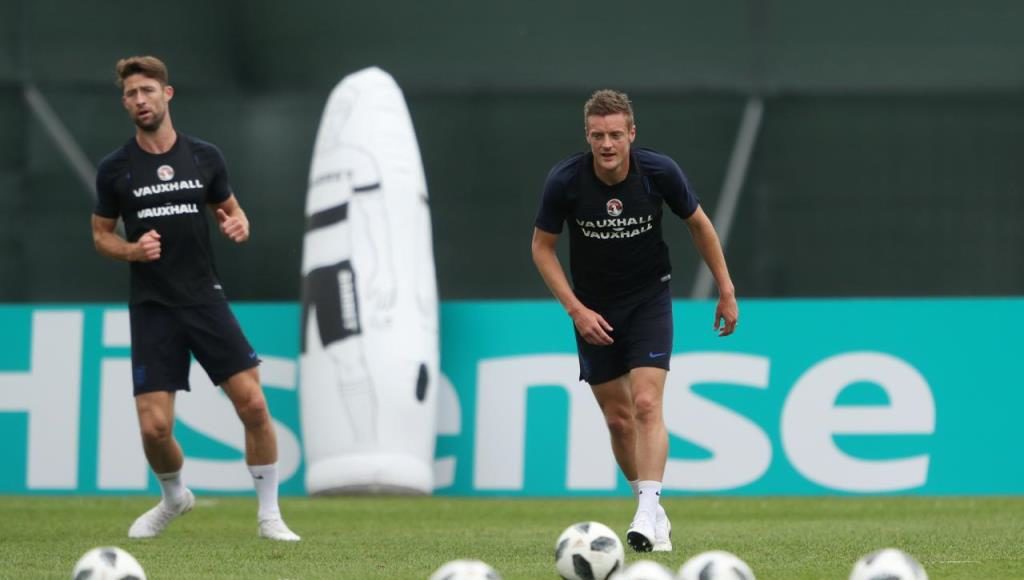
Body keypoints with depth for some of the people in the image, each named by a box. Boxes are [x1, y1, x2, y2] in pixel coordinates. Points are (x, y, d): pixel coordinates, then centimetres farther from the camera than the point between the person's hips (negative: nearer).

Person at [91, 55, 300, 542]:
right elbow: (101, 235, 9)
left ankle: (269, 515, 4)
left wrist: (238, 225, -9)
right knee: (154, 426, -7)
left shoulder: (204, 156, 2)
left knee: (253, 404, -11)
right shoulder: (115, 169, -1)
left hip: (205, 299, 1)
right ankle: (173, 497, 25)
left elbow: (230, 210, 15)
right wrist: (133, 250, -13)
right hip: (152, 308, -1)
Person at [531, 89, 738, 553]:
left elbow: (698, 224, 0)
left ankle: (649, 519, -22)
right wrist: (576, 310, -12)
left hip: (649, 300, -1)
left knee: (646, 405, -18)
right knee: (618, 419, 5)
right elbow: (542, 247, -4)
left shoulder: (659, 172, -17)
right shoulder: (564, 181, -18)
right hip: (594, 310, 1)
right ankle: (654, 512, 22)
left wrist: (726, 291, 4)